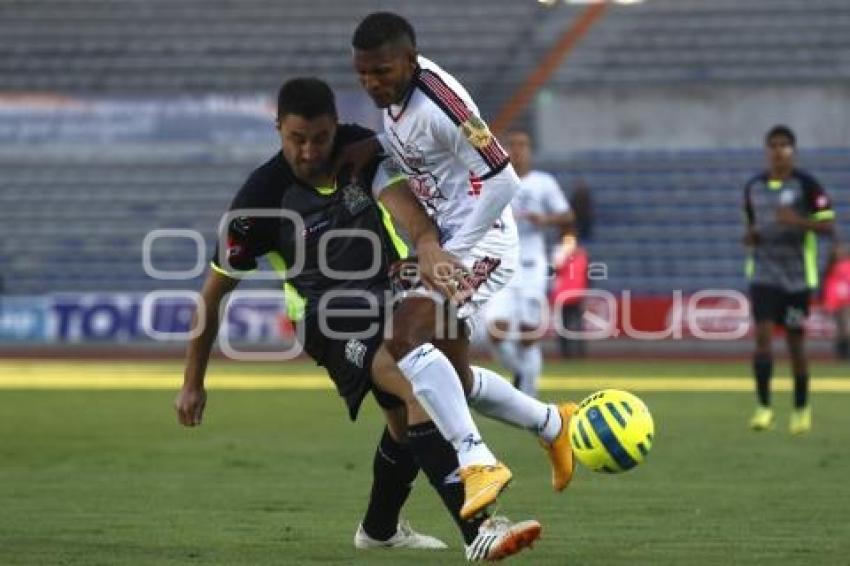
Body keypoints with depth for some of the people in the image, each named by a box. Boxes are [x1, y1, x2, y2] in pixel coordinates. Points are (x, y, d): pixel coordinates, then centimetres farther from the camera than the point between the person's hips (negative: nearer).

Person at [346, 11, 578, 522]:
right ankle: (552, 424, 39)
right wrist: (374, 146, 2)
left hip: (479, 241, -10)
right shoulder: (396, 88, 2)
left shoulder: (439, 105, -24)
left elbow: (502, 181, -23)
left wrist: (447, 256, -24)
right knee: (454, 381, 17)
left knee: (406, 338, -30)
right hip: (448, 239, 10)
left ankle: (478, 462, -36)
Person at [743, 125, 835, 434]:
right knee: (762, 334, -13)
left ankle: (801, 408, 21)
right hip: (763, 273, 3)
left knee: (795, 340, 4)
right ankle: (763, 406, -9)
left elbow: (827, 225, -8)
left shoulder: (806, 185, -6)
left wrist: (798, 221, -25)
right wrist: (750, 236, -1)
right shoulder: (753, 187, 8)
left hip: (797, 275, -3)